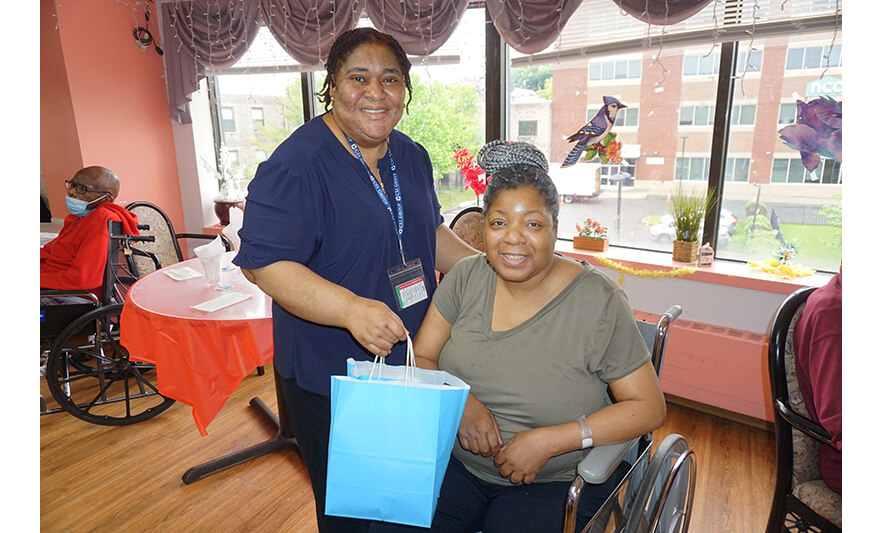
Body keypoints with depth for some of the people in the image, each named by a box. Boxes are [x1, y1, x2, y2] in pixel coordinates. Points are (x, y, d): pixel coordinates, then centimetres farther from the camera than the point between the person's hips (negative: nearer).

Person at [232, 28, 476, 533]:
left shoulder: (412, 156, 5)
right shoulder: (296, 164, -18)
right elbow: (264, 263, -22)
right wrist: (352, 308, -34)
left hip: (410, 361, 7)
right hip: (331, 377, -6)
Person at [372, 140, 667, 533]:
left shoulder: (598, 301, -15)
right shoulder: (465, 278, -4)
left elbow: (648, 408, -10)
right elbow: (420, 360, 1)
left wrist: (550, 441, -19)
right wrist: (460, 402, -19)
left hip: (556, 481, -2)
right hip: (457, 460, 3)